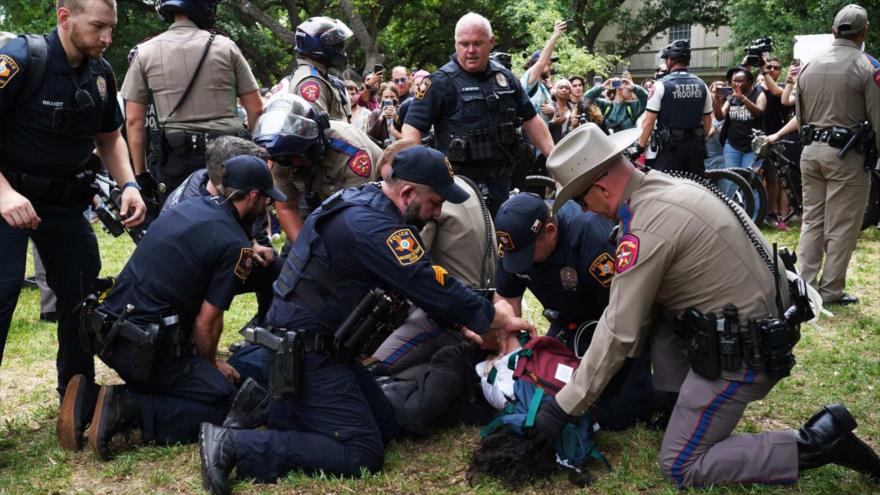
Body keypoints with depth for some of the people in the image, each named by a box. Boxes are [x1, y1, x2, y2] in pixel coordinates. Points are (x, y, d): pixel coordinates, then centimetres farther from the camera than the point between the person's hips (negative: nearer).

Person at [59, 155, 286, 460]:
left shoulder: (189, 206, 12)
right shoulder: (234, 245, -11)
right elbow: (207, 322, -9)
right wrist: (211, 363, 10)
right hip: (144, 347, -8)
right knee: (225, 401, 0)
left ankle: (91, 397, 6)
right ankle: (126, 409, -14)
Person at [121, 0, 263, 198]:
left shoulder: (145, 52, 3)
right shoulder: (225, 46, 2)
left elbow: (133, 121, 0)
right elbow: (255, 108, 1)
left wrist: (141, 174, 6)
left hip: (177, 158, 0)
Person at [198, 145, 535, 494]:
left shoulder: (362, 200, 7)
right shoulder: (375, 228, -24)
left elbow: (426, 280, 14)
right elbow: (433, 289, -20)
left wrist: (467, 325, 11)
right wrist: (499, 320, -7)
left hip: (318, 343, 10)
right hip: (306, 355, -10)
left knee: (383, 423, 14)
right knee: (362, 454, -9)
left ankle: (266, 409, 13)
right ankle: (233, 445, -12)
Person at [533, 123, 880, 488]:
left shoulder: (647, 227, -23)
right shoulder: (665, 186, 6)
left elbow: (619, 333, -20)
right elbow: (639, 299, 16)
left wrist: (563, 406, -11)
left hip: (742, 353, -9)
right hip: (763, 320, 9)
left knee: (680, 467, 0)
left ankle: (815, 444, -5)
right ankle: (676, 406, 17)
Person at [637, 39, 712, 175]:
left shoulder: (661, 85, -9)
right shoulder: (701, 85, 7)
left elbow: (649, 122, -11)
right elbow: (708, 122, 12)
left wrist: (640, 147, -3)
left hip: (670, 146, -5)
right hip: (695, 146, 5)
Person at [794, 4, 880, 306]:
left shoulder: (810, 65, 8)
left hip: (811, 151, 6)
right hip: (846, 155, -6)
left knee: (812, 220, 13)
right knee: (841, 227, 2)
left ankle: (806, 285, 14)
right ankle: (830, 290, 6)